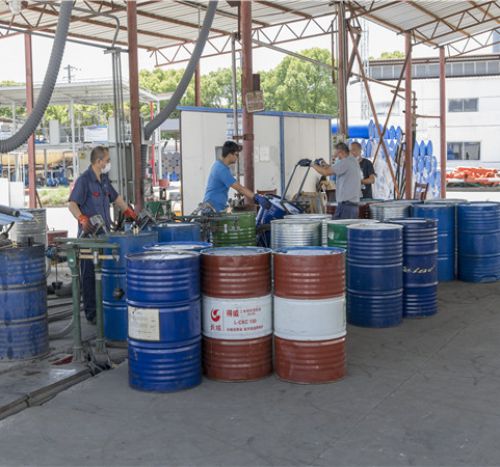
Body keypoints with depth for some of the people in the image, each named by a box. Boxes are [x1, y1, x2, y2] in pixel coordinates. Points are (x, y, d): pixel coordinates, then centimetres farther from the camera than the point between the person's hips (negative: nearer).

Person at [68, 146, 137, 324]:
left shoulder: (104, 179, 14)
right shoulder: (84, 180, -11)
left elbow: (115, 197, 30)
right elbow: (72, 204, -20)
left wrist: (129, 211, 29)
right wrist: (82, 219, -36)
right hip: (89, 234, -8)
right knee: (90, 274, -2)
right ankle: (91, 313, 3)